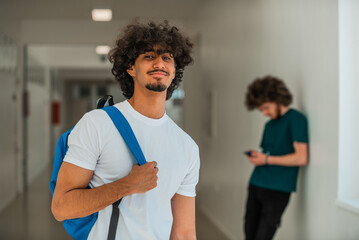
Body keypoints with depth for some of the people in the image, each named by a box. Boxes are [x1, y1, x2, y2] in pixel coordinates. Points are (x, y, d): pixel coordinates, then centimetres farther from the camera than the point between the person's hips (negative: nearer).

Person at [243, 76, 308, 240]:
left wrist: (267, 159, -12)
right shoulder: (269, 124, 17)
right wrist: (256, 157, 1)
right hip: (256, 184, 8)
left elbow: (301, 158, -16)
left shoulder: (296, 119, -8)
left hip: (277, 189, -7)